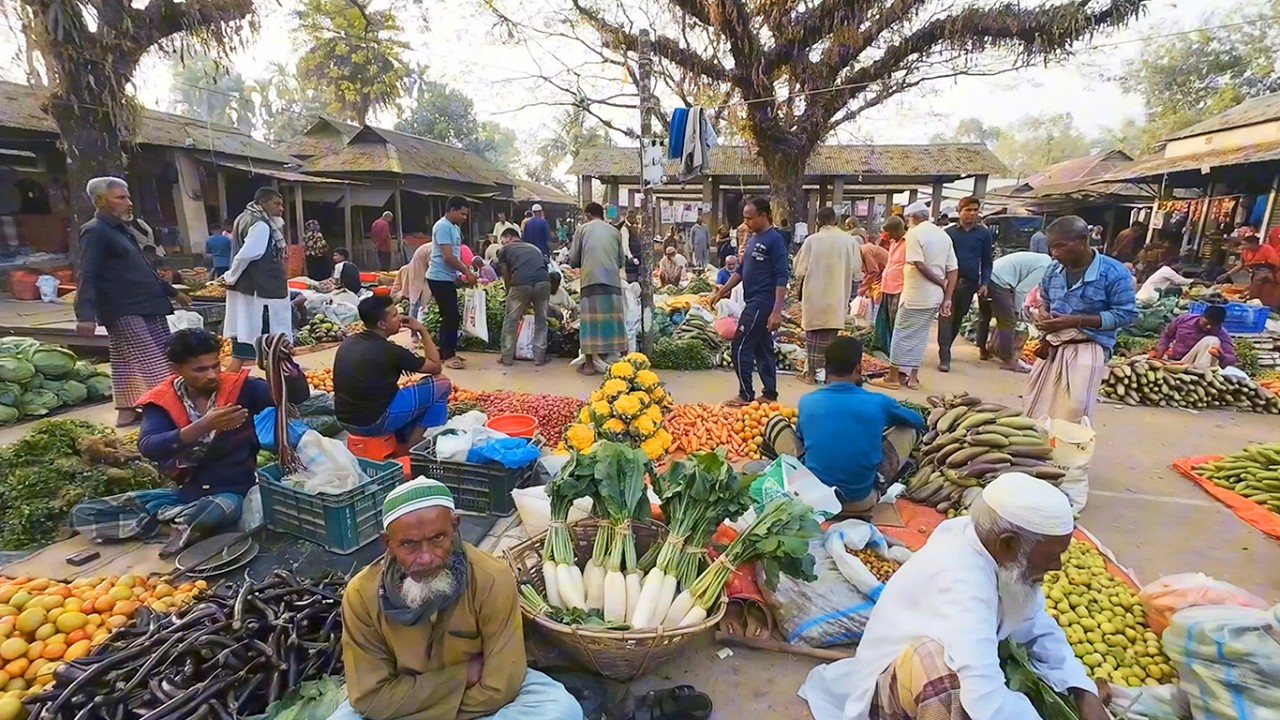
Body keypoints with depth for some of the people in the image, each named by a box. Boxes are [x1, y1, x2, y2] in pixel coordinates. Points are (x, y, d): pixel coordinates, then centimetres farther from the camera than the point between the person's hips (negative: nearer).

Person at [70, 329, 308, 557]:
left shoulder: (240, 387, -9)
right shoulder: (162, 400, -4)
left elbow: (297, 396, -18)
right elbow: (147, 448, -20)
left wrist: (287, 363, -39)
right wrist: (202, 426, -36)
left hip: (232, 493, -4)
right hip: (184, 492, 5)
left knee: (221, 508, -40)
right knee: (83, 514, -3)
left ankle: (184, 524, -5)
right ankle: (192, 524, -9)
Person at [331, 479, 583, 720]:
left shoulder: (493, 580, -29)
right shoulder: (362, 594, -23)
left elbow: (499, 691, -24)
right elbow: (372, 698, -18)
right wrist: (463, 675, -22)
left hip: (478, 696, 0)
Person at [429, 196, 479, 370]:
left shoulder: (455, 228, 14)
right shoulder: (443, 226, -16)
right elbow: (448, 256, -21)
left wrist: (466, 271, 9)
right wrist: (467, 272, -14)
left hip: (448, 278, 10)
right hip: (440, 278, -10)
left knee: (449, 317, 13)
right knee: (452, 317, -7)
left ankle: (445, 353, 21)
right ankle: (448, 355, 1)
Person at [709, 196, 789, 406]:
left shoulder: (774, 240, -12)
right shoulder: (752, 238, 13)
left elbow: (782, 277, -18)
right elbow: (741, 270, 19)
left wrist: (777, 311, -24)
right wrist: (721, 292, 15)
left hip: (762, 303, -9)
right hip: (754, 302, 9)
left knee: (740, 348, -6)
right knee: (762, 349, 12)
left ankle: (746, 395, 4)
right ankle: (770, 395, 20)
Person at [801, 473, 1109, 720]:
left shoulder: (992, 546, -14)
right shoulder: (962, 578, -36)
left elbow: (1038, 629, -1)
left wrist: (1085, 695, -11)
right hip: (895, 688, -8)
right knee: (939, 660, -38)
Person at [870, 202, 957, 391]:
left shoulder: (914, 233, -9)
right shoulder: (944, 235, 11)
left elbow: (919, 264, -20)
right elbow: (952, 270, 6)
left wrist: (941, 283, -9)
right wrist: (947, 299, 4)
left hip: (915, 295, -7)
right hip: (935, 296, 7)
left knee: (902, 334, 2)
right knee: (920, 334, 14)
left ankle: (893, 377, 6)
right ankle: (913, 376, 18)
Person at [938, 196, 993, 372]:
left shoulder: (984, 234, 4)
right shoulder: (948, 232, 0)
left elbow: (987, 261, 7)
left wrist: (985, 283, -4)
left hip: (970, 283, 3)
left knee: (958, 318, 12)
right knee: (947, 317, -9)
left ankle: (945, 349, 27)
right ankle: (944, 356, -9)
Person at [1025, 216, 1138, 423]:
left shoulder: (1113, 272, -12)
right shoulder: (1054, 270, 5)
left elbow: (1126, 314, -12)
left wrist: (1076, 321, -21)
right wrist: (1042, 312, -4)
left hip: (1086, 350, -5)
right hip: (1052, 347, 6)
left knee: (1073, 413, -9)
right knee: (1035, 410, 9)